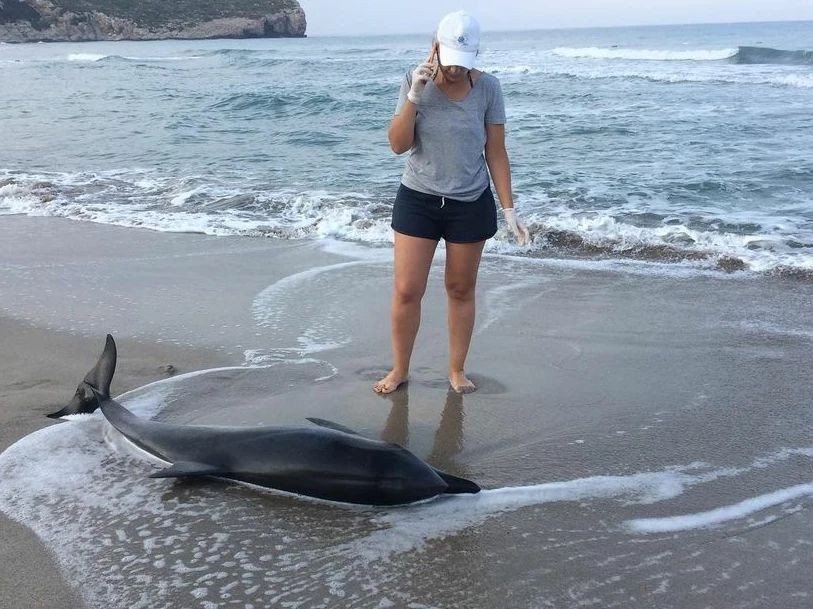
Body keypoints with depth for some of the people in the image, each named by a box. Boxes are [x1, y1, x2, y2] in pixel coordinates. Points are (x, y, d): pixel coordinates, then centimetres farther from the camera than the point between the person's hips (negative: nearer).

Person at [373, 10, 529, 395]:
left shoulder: (487, 88, -7)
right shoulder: (416, 82, -7)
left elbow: (496, 153, -2)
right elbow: (398, 145, -11)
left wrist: (508, 209, -5)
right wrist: (414, 96, -24)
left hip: (471, 204, 0)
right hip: (417, 200, 0)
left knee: (461, 290, 10)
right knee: (406, 291, 1)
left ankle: (457, 371, 24)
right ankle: (399, 370, 19)